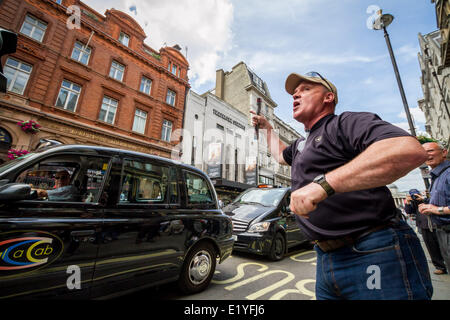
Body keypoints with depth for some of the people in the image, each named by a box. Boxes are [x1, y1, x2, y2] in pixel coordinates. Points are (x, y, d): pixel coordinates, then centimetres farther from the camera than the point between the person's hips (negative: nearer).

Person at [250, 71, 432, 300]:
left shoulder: (346, 122, -8)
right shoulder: (301, 145, 19)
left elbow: (410, 150, -25)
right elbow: (280, 154, 39)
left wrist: (323, 183, -34)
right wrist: (265, 127, 35)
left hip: (374, 255, -8)